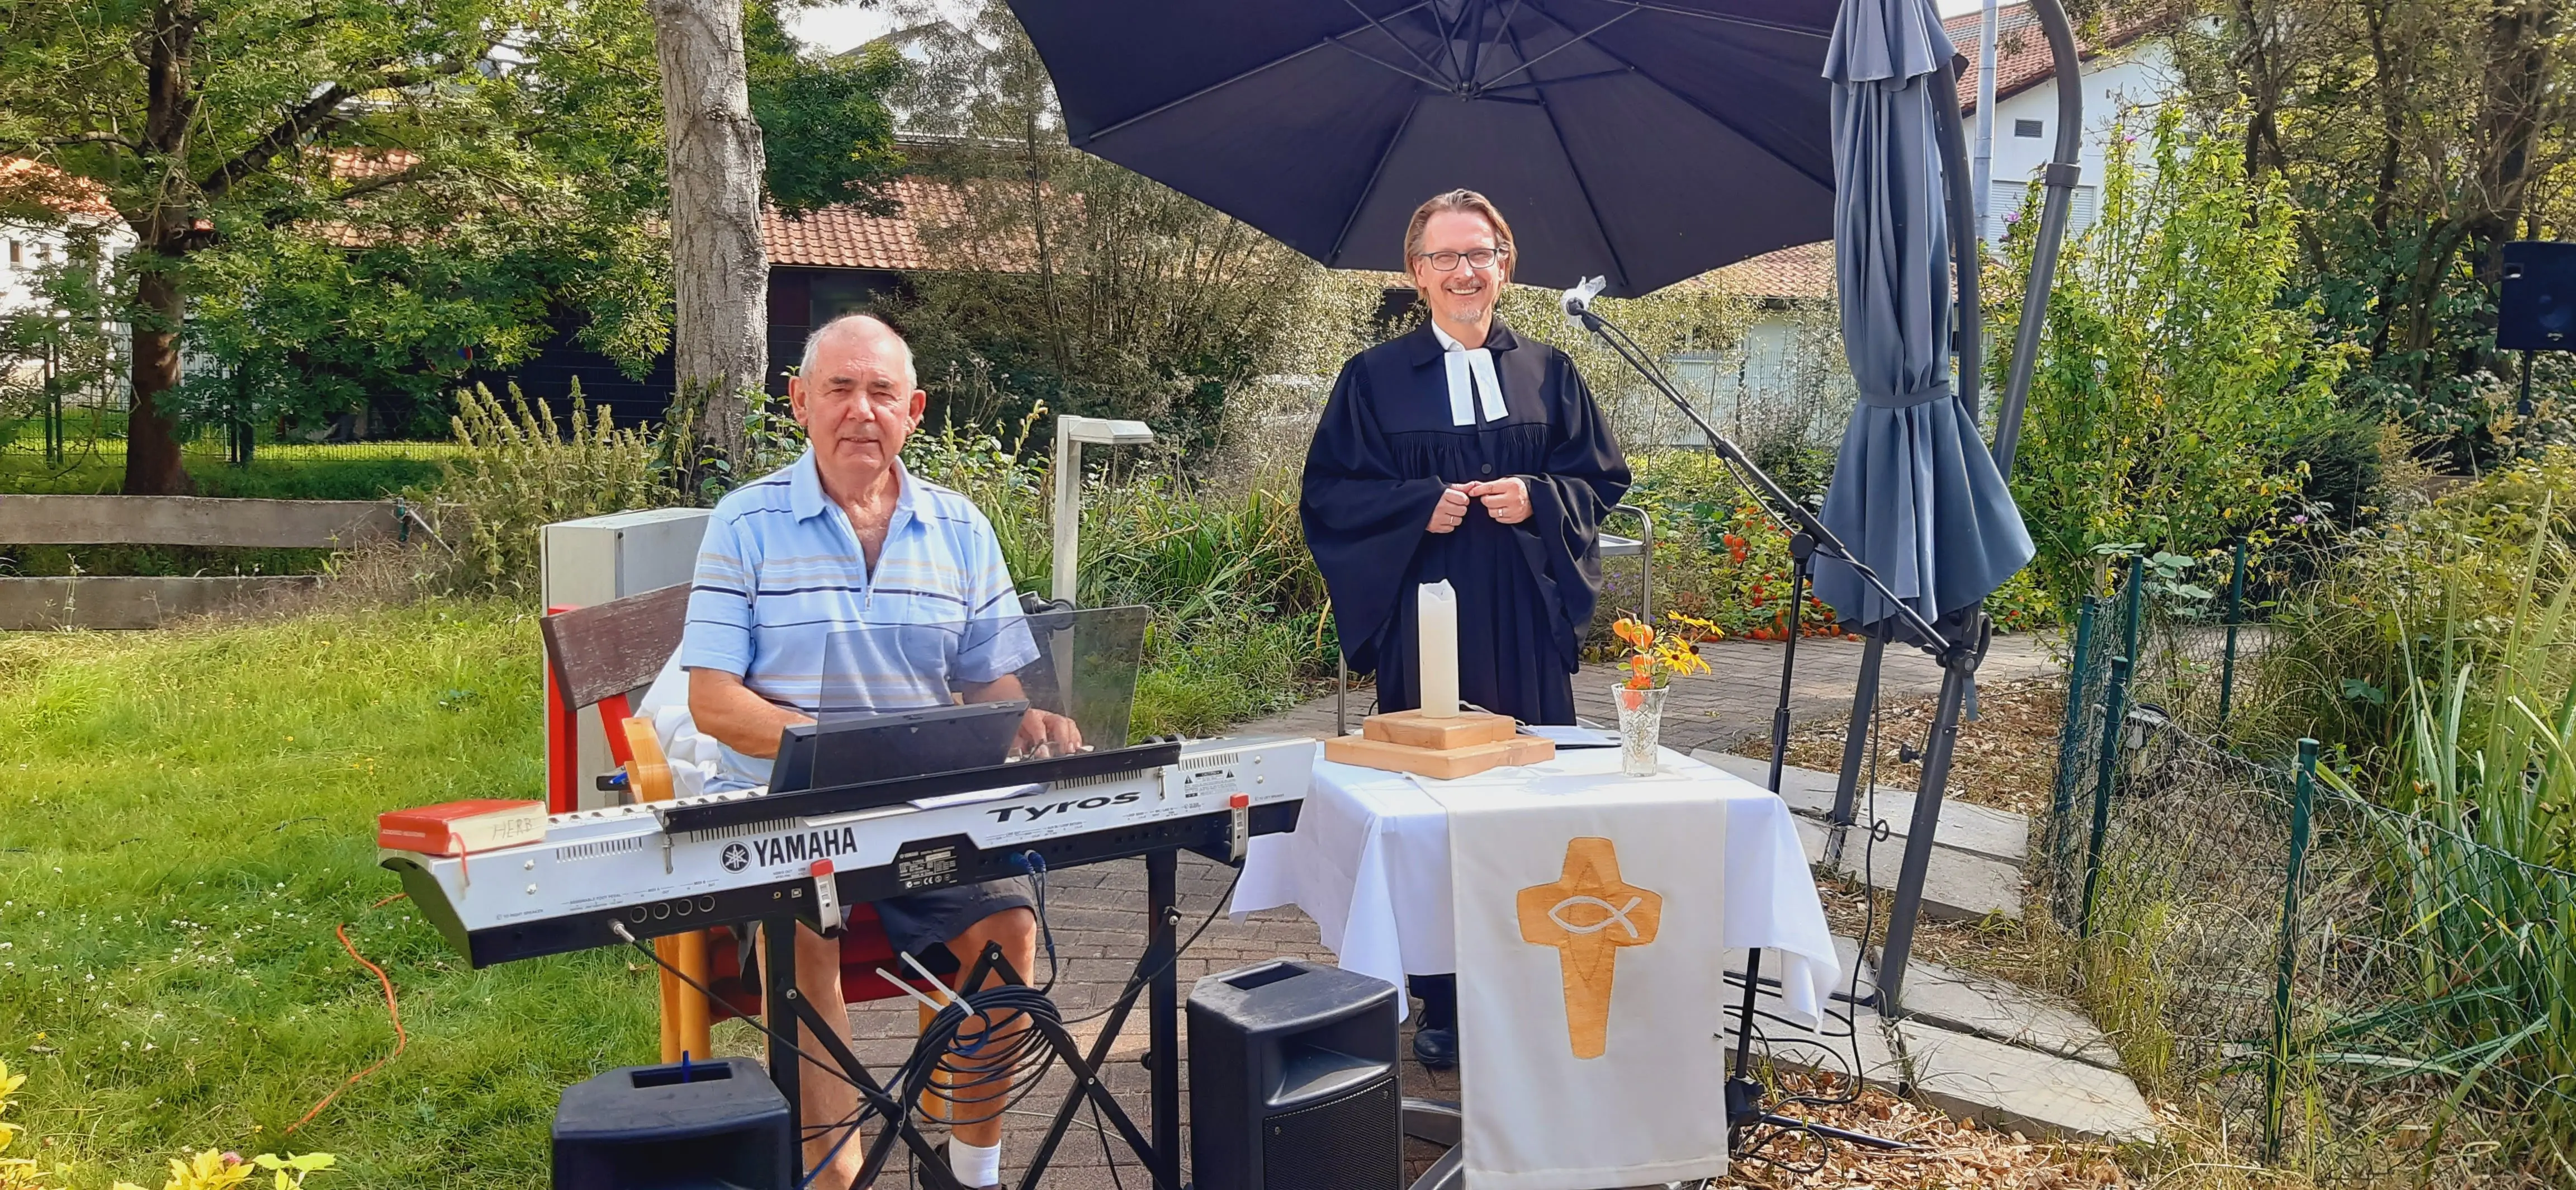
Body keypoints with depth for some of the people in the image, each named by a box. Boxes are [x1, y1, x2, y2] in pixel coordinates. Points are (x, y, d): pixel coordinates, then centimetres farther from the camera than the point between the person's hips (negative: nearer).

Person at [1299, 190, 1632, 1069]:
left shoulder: (1548, 373, 11)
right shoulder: (1375, 378, 5)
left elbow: (1603, 477, 10)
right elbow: (1328, 493, 1)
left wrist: (1538, 499, -10)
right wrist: (1422, 504, -13)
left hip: (1527, 624, 2)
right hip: (1426, 623, -2)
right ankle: (1443, 1004, 11)